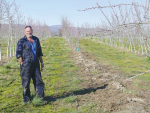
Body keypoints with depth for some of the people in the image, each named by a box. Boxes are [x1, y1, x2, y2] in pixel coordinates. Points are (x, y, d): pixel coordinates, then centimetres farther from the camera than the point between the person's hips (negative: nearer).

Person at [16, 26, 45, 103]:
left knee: (39, 81, 6)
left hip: (35, 64, 5)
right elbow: (18, 54, -5)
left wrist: (42, 63, 14)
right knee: (26, 83, 3)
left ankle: (40, 98, 15)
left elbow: (39, 52, 17)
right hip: (26, 65, -4)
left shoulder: (36, 40, 12)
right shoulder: (21, 41, -3)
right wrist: (22, 65, -12)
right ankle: (26, 99, 18)